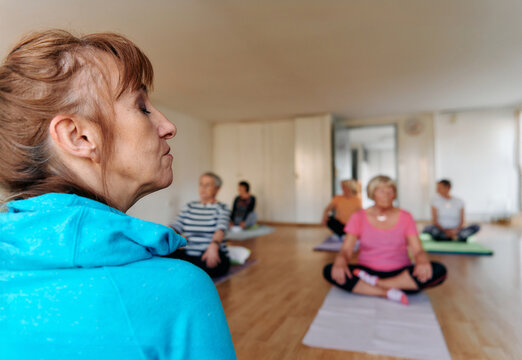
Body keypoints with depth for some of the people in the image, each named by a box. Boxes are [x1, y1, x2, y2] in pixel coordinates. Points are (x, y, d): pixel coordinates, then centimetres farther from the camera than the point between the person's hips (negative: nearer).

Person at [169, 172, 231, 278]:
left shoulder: (221, 208, 4)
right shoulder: (189, 207, 18)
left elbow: (221, 229, -16)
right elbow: (176, 226, 5)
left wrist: (214, 245, -39)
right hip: (188, 254, 3)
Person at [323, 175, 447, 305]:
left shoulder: (405, 217, 3)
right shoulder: (359, 217, 0)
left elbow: (417, 250, -3)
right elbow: (346, 250, -8)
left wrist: (422, 261, -28)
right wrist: (340, 261, -32)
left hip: (400, 273, 1)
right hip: (368, 271, -1)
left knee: (439, 271, -26)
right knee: (329, 271, -28)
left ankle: (376, 284, -24)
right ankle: (388, 293, -26)